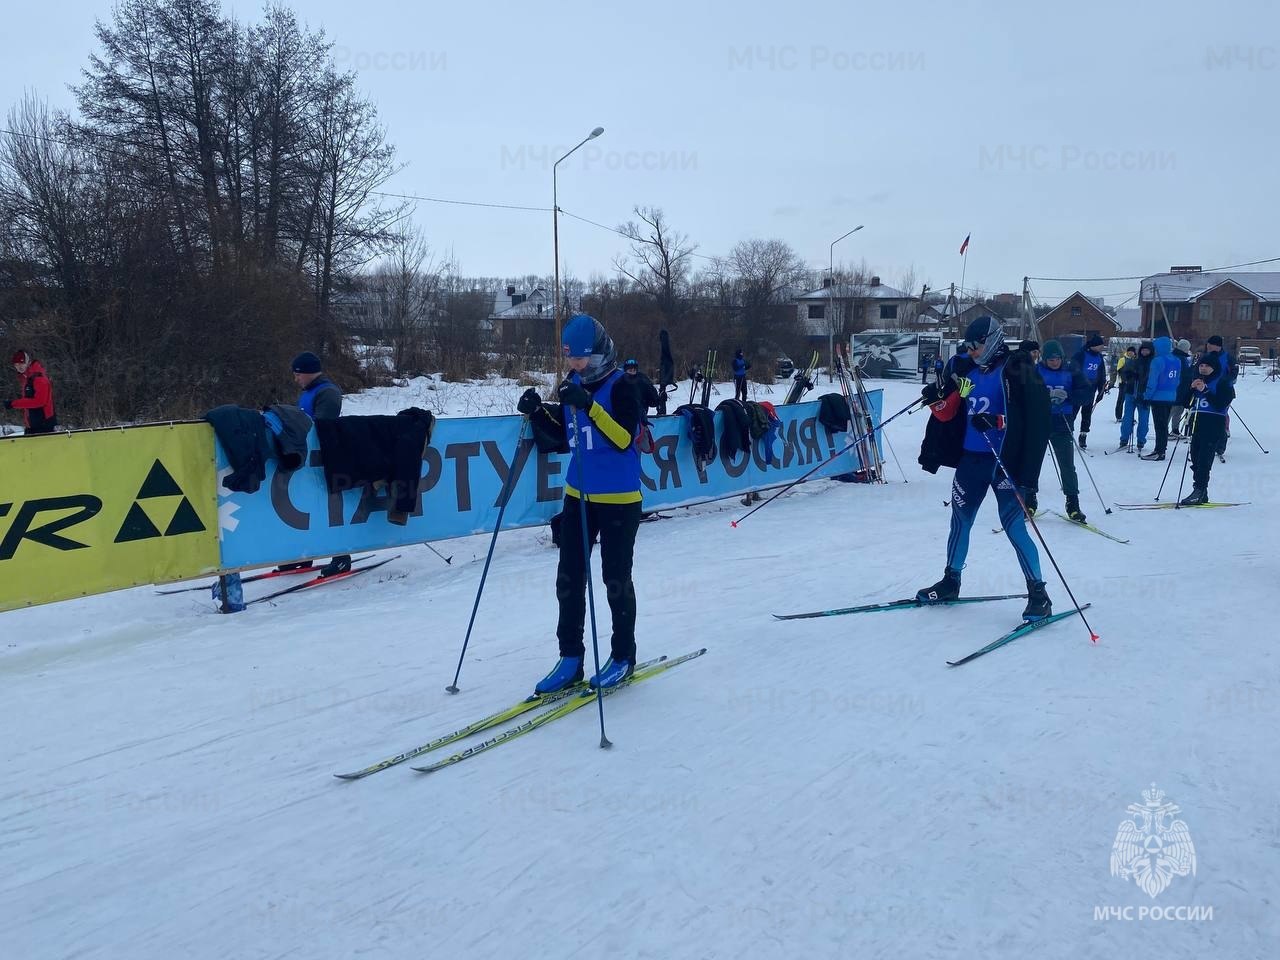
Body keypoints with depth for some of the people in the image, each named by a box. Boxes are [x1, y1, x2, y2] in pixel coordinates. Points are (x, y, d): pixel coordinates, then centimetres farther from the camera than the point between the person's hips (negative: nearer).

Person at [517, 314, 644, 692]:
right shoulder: (573, 386, 7)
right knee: (569, 577, 7)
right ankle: (570, 657, 17)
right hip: (578, 496, 7)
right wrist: (538, 412, -1)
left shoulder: (621, 387, -13)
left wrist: (588, 406, -33)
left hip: (619, 500, -7)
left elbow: (624, 438, -25)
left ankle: (623, 656, 20)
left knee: (616, 578, 4)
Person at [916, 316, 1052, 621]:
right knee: (960, 521, 14)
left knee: (1014, 527, -7)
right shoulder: (969, 372, 11)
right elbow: (946, 414, 12)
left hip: (1003, 461, -7)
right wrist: (936, 398, -7)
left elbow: (1033, 417, -15)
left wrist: (995, 421, -26)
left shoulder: (1015, 370, -8)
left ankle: (1038, 595, 3)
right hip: (971, 458, 7)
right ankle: (951, 581, 30)